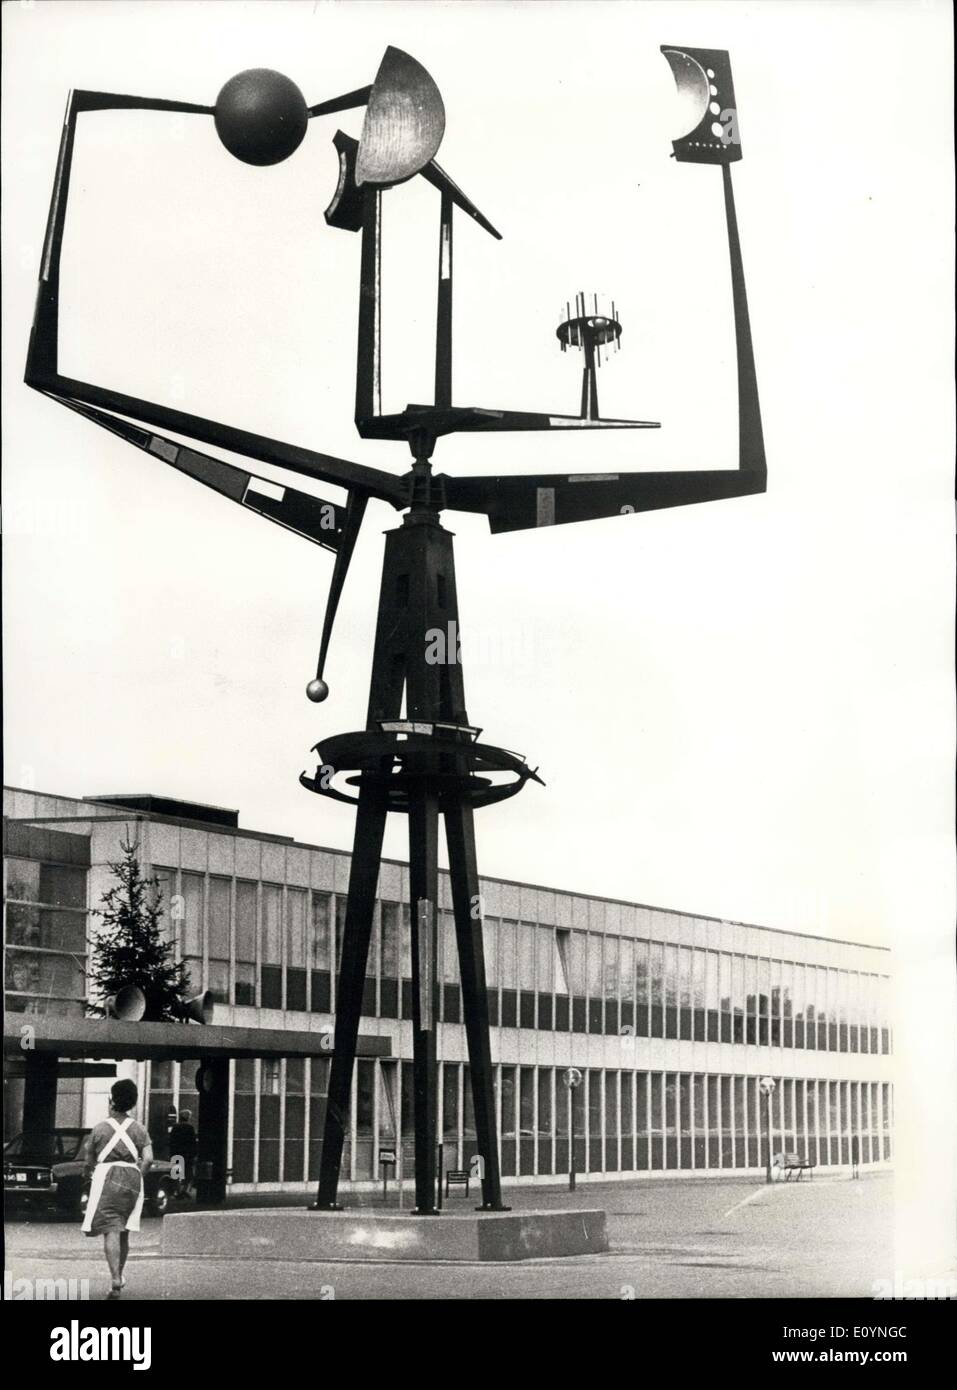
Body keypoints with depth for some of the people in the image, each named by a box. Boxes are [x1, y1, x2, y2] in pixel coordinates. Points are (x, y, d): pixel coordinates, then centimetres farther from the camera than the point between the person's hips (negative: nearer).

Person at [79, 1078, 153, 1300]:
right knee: (123, 1231, 17)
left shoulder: (100, 1128, 0)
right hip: (132, 1177, 4)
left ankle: (115, 1279, -25)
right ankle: (119, 1275, 28)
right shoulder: (138, 1128, 6)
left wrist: (91, 1172, 23)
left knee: (111, 1231, -10)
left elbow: (88, 1161, 3)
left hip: (106, 1176, -3)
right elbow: (148, 1159, -4)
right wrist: (137, 1176, 10)